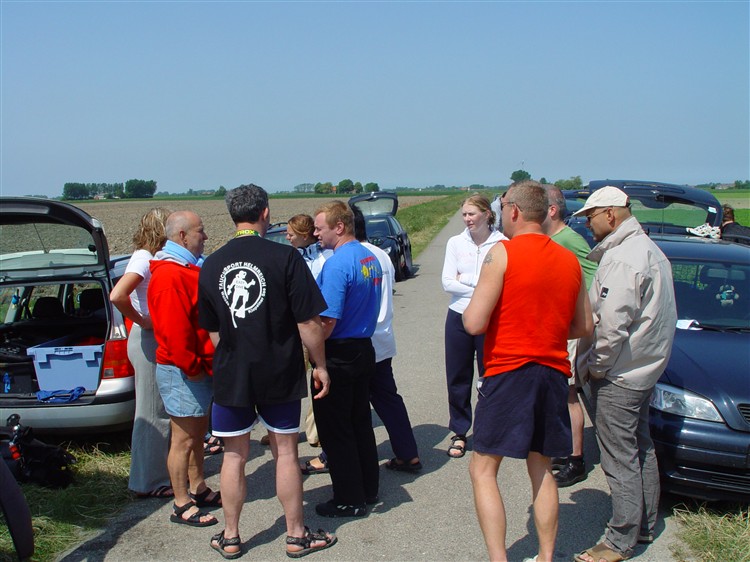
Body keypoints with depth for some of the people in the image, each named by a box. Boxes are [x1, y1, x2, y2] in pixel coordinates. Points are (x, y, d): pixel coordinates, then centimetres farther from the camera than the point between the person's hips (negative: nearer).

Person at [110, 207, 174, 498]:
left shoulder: (152, 258, 11)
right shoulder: (144, 258, -16)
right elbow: (117, 296, -30)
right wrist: (142, 321, -18)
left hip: (157, 341, 9)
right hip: (148, 341, -9)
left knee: (160, 411, 17)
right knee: (152, 414, -1)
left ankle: (163, 469, 30)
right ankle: (149, 483, 10)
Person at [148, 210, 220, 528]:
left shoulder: (189, 269, 14)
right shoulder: (170, 275, -20)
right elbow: (173, 329, -25)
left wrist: (206, 363, 15)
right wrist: (192, 367, -18)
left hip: (199, 367, 10)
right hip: (182, 372, -10)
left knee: (197, 433, 19)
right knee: (184, 439, -1)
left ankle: (198, 489, 32)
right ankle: (182, 505, 9)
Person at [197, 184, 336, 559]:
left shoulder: (211, 264, 0)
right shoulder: (285, 257, -12)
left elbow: (211, 329, 8)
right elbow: (308, 321, -12)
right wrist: (320, 365, -2)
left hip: (230, 374, 3)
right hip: (280, 374, -2)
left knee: (234, 456, 13)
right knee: (285, 453, 10)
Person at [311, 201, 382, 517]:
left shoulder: (337, 264, -21)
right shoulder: (370, 259, 7)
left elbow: (327, 322, -24)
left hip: (338, 356, -9)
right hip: (364, 348, 9)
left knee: (335, 431, 3)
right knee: (360, 423, 18)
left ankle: (349, 500, 12)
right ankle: (368, 489, 29)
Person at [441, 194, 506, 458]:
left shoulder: (502, 244, -8)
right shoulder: (455, 242, 2)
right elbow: (447, 283, -3)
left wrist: (464, 280, -11)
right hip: (458, 317, 3)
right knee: (458, 377, 9)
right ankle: (459, 432, 22)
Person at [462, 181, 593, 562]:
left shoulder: (502, 253, -12)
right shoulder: (569, 260, 7)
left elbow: (474, 323, -17)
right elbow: (584, 326, 13)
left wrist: (468, 308, 5)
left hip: (508, 371, -6)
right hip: (553, 372, 6)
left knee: (483, 471, 1)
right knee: (541, 469, 17)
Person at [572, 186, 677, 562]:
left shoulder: (621, 258, -21)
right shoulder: (649, 249, 13)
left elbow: (611, 324, -27)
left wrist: (594, 365, -12)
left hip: (618, 375, -11)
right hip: (645, 368, 11)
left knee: (620, 459, -2)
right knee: (640, 449, 19)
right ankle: (644, 525, 32)